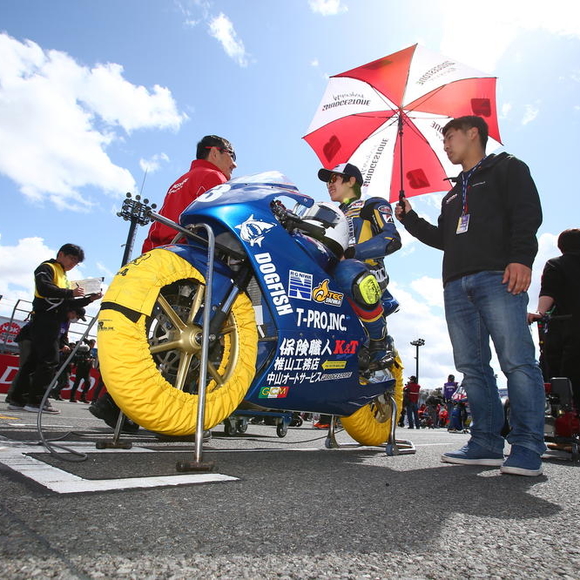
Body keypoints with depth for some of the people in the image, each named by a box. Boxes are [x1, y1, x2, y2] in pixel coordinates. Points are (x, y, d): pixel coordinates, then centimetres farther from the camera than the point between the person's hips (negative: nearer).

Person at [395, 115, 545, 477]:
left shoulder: (506, 168, 13)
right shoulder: (452, 194, 33)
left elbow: (528, 212, -3)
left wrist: (521, 258, -17)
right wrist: (411, 219, 21)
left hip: (498, 276, -7)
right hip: (457, 286, 7)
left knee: (517, 361, -12)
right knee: (472, 367, 1)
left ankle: (527, 448, -7)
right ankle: (487, 443, 6)